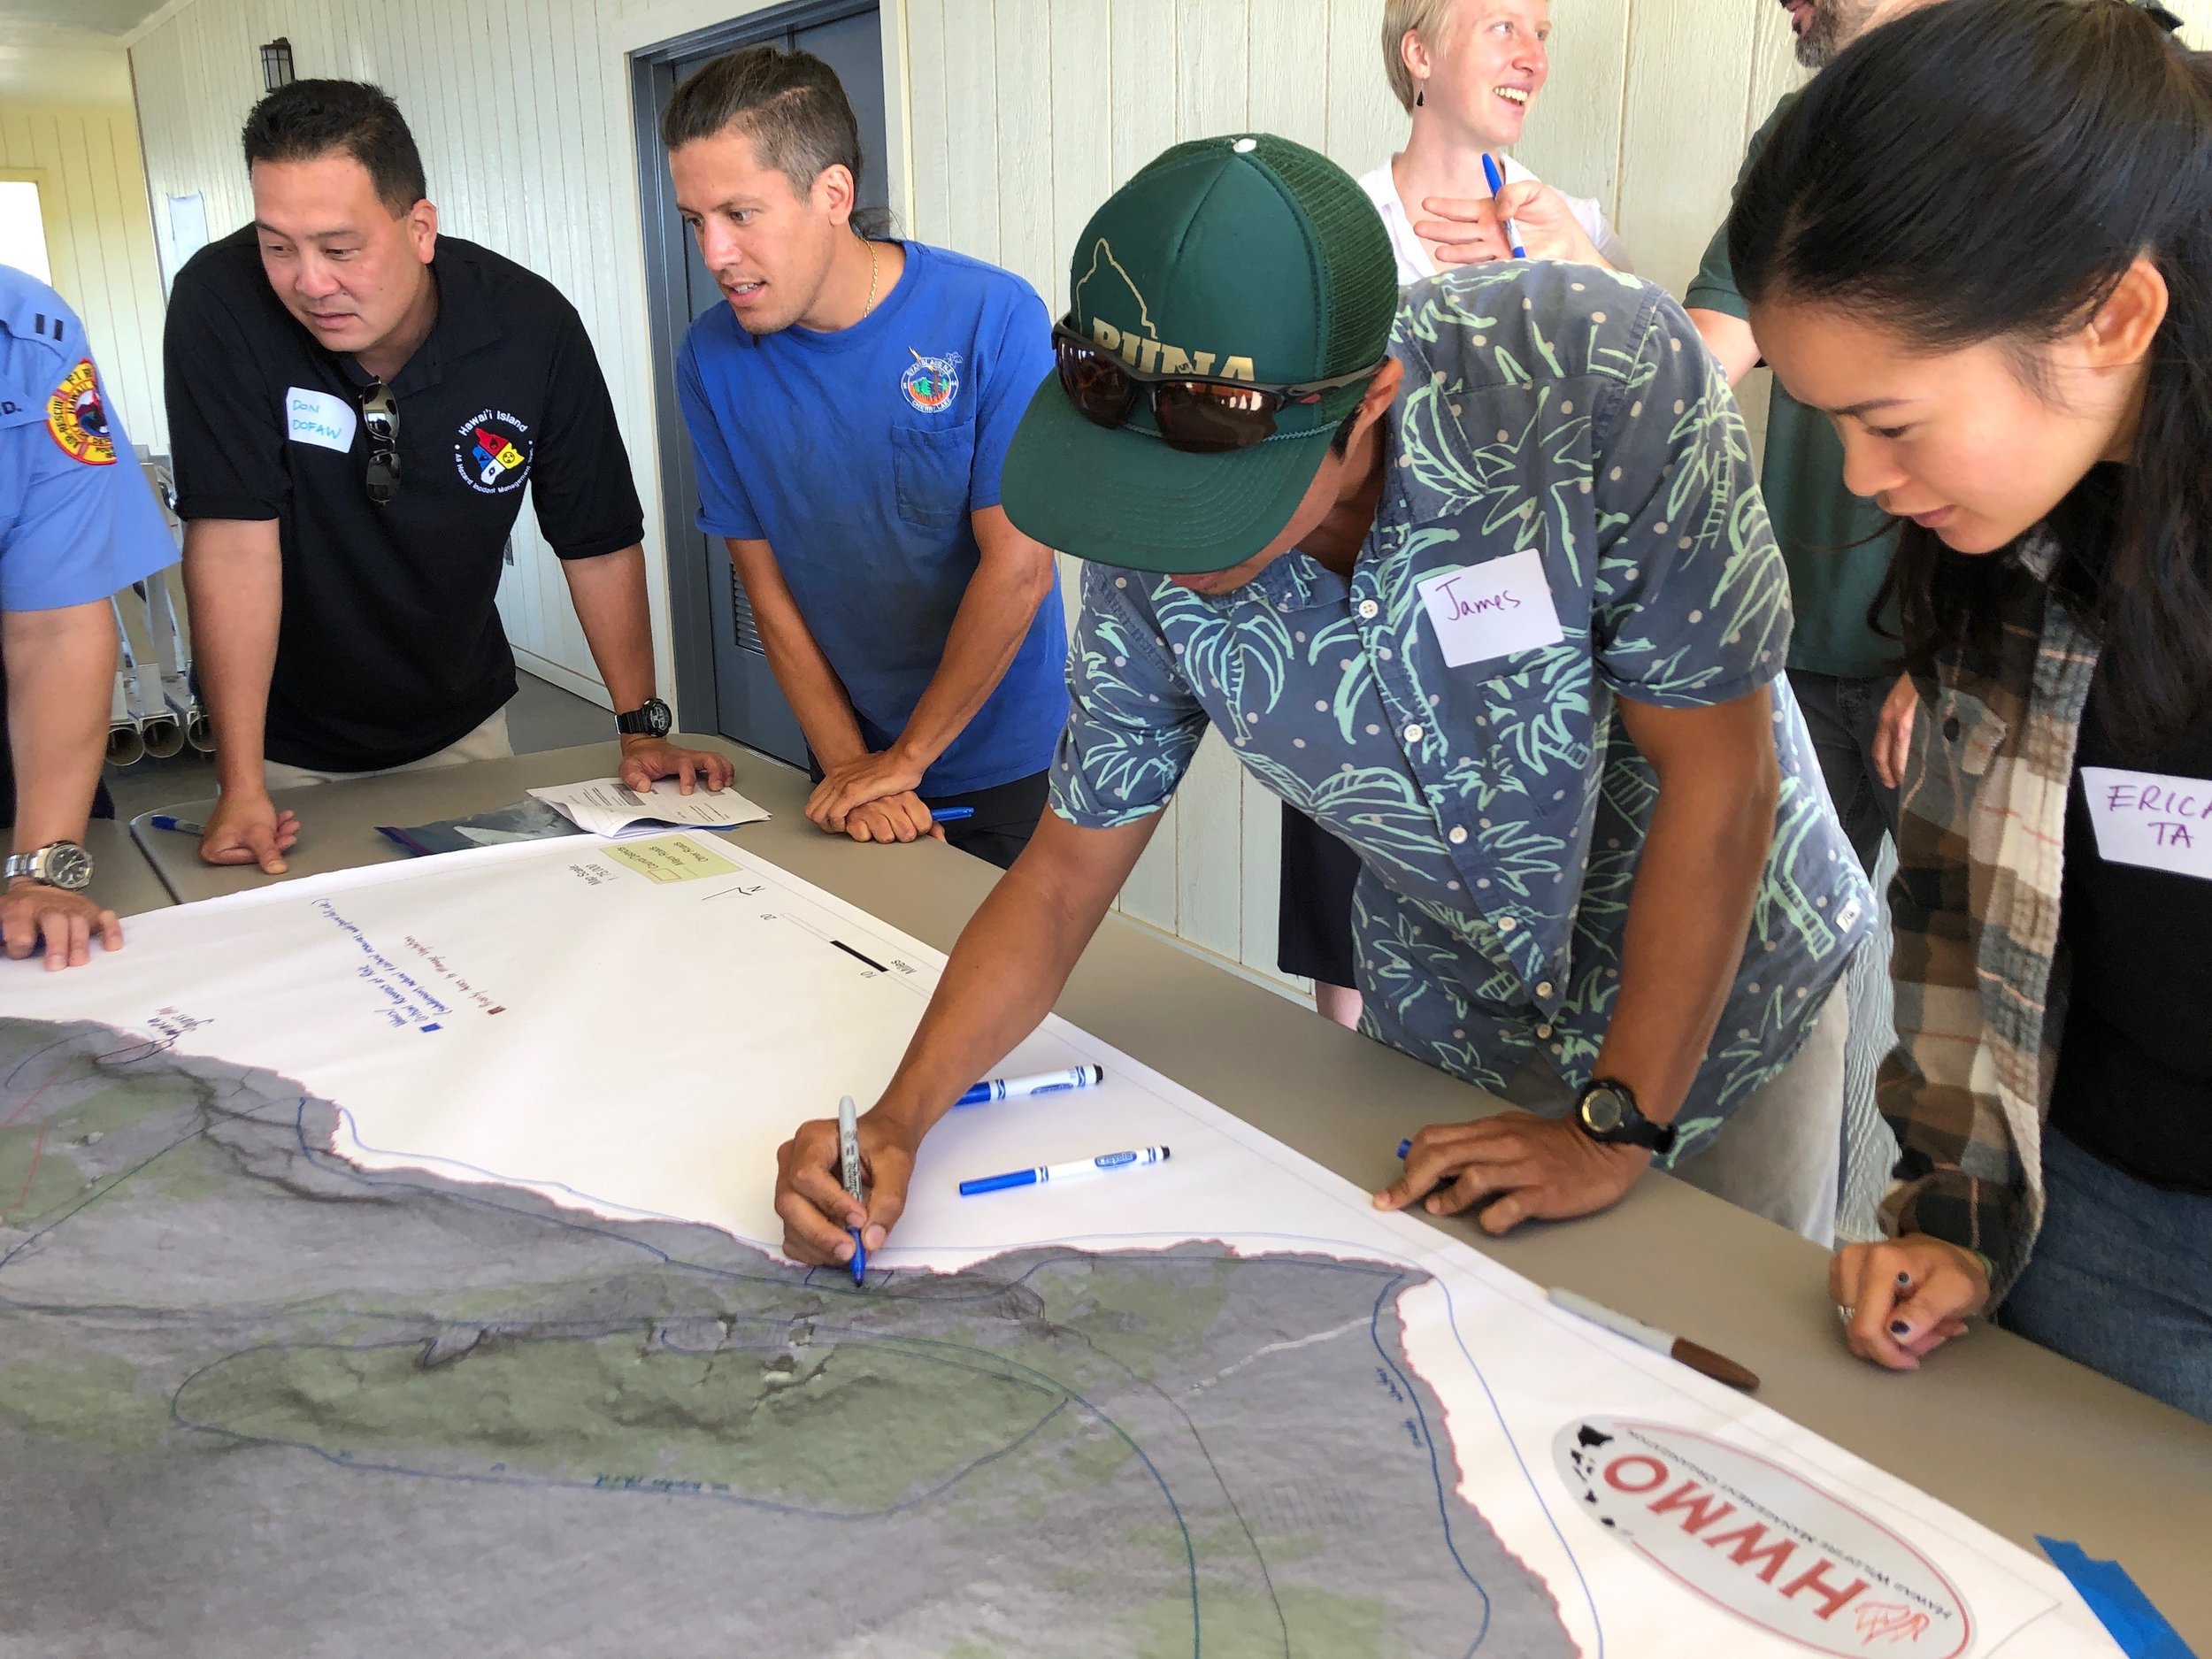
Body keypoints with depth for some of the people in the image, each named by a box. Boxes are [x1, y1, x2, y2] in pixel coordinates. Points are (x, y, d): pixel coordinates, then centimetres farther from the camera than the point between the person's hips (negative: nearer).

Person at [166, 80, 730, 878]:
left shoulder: (533, 325, -17)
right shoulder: (220, 301, -22)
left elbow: (598, 540, -10)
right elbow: (235, 537, -25)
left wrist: (642, 728, -12)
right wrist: (241, 784, -27)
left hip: (460, 723, 2)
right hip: (290, 743, -1)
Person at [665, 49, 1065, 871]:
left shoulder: (992, 318, -18)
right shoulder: (712, 361, -7)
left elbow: (1018, 569, -18)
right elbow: (767, 586, -4)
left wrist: (903, 759, -13)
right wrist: (851, 767, -12)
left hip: (1007, 770, -3)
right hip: (853, 770, 3)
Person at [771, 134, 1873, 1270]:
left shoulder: (1607, 381, -34)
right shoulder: (1151, 562, -21)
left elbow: (1720, 777, -26)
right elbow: (1066, 870, -10)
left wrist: (1615, 1128, -21)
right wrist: (897, 1119, -22)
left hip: (1726, 997, -2)